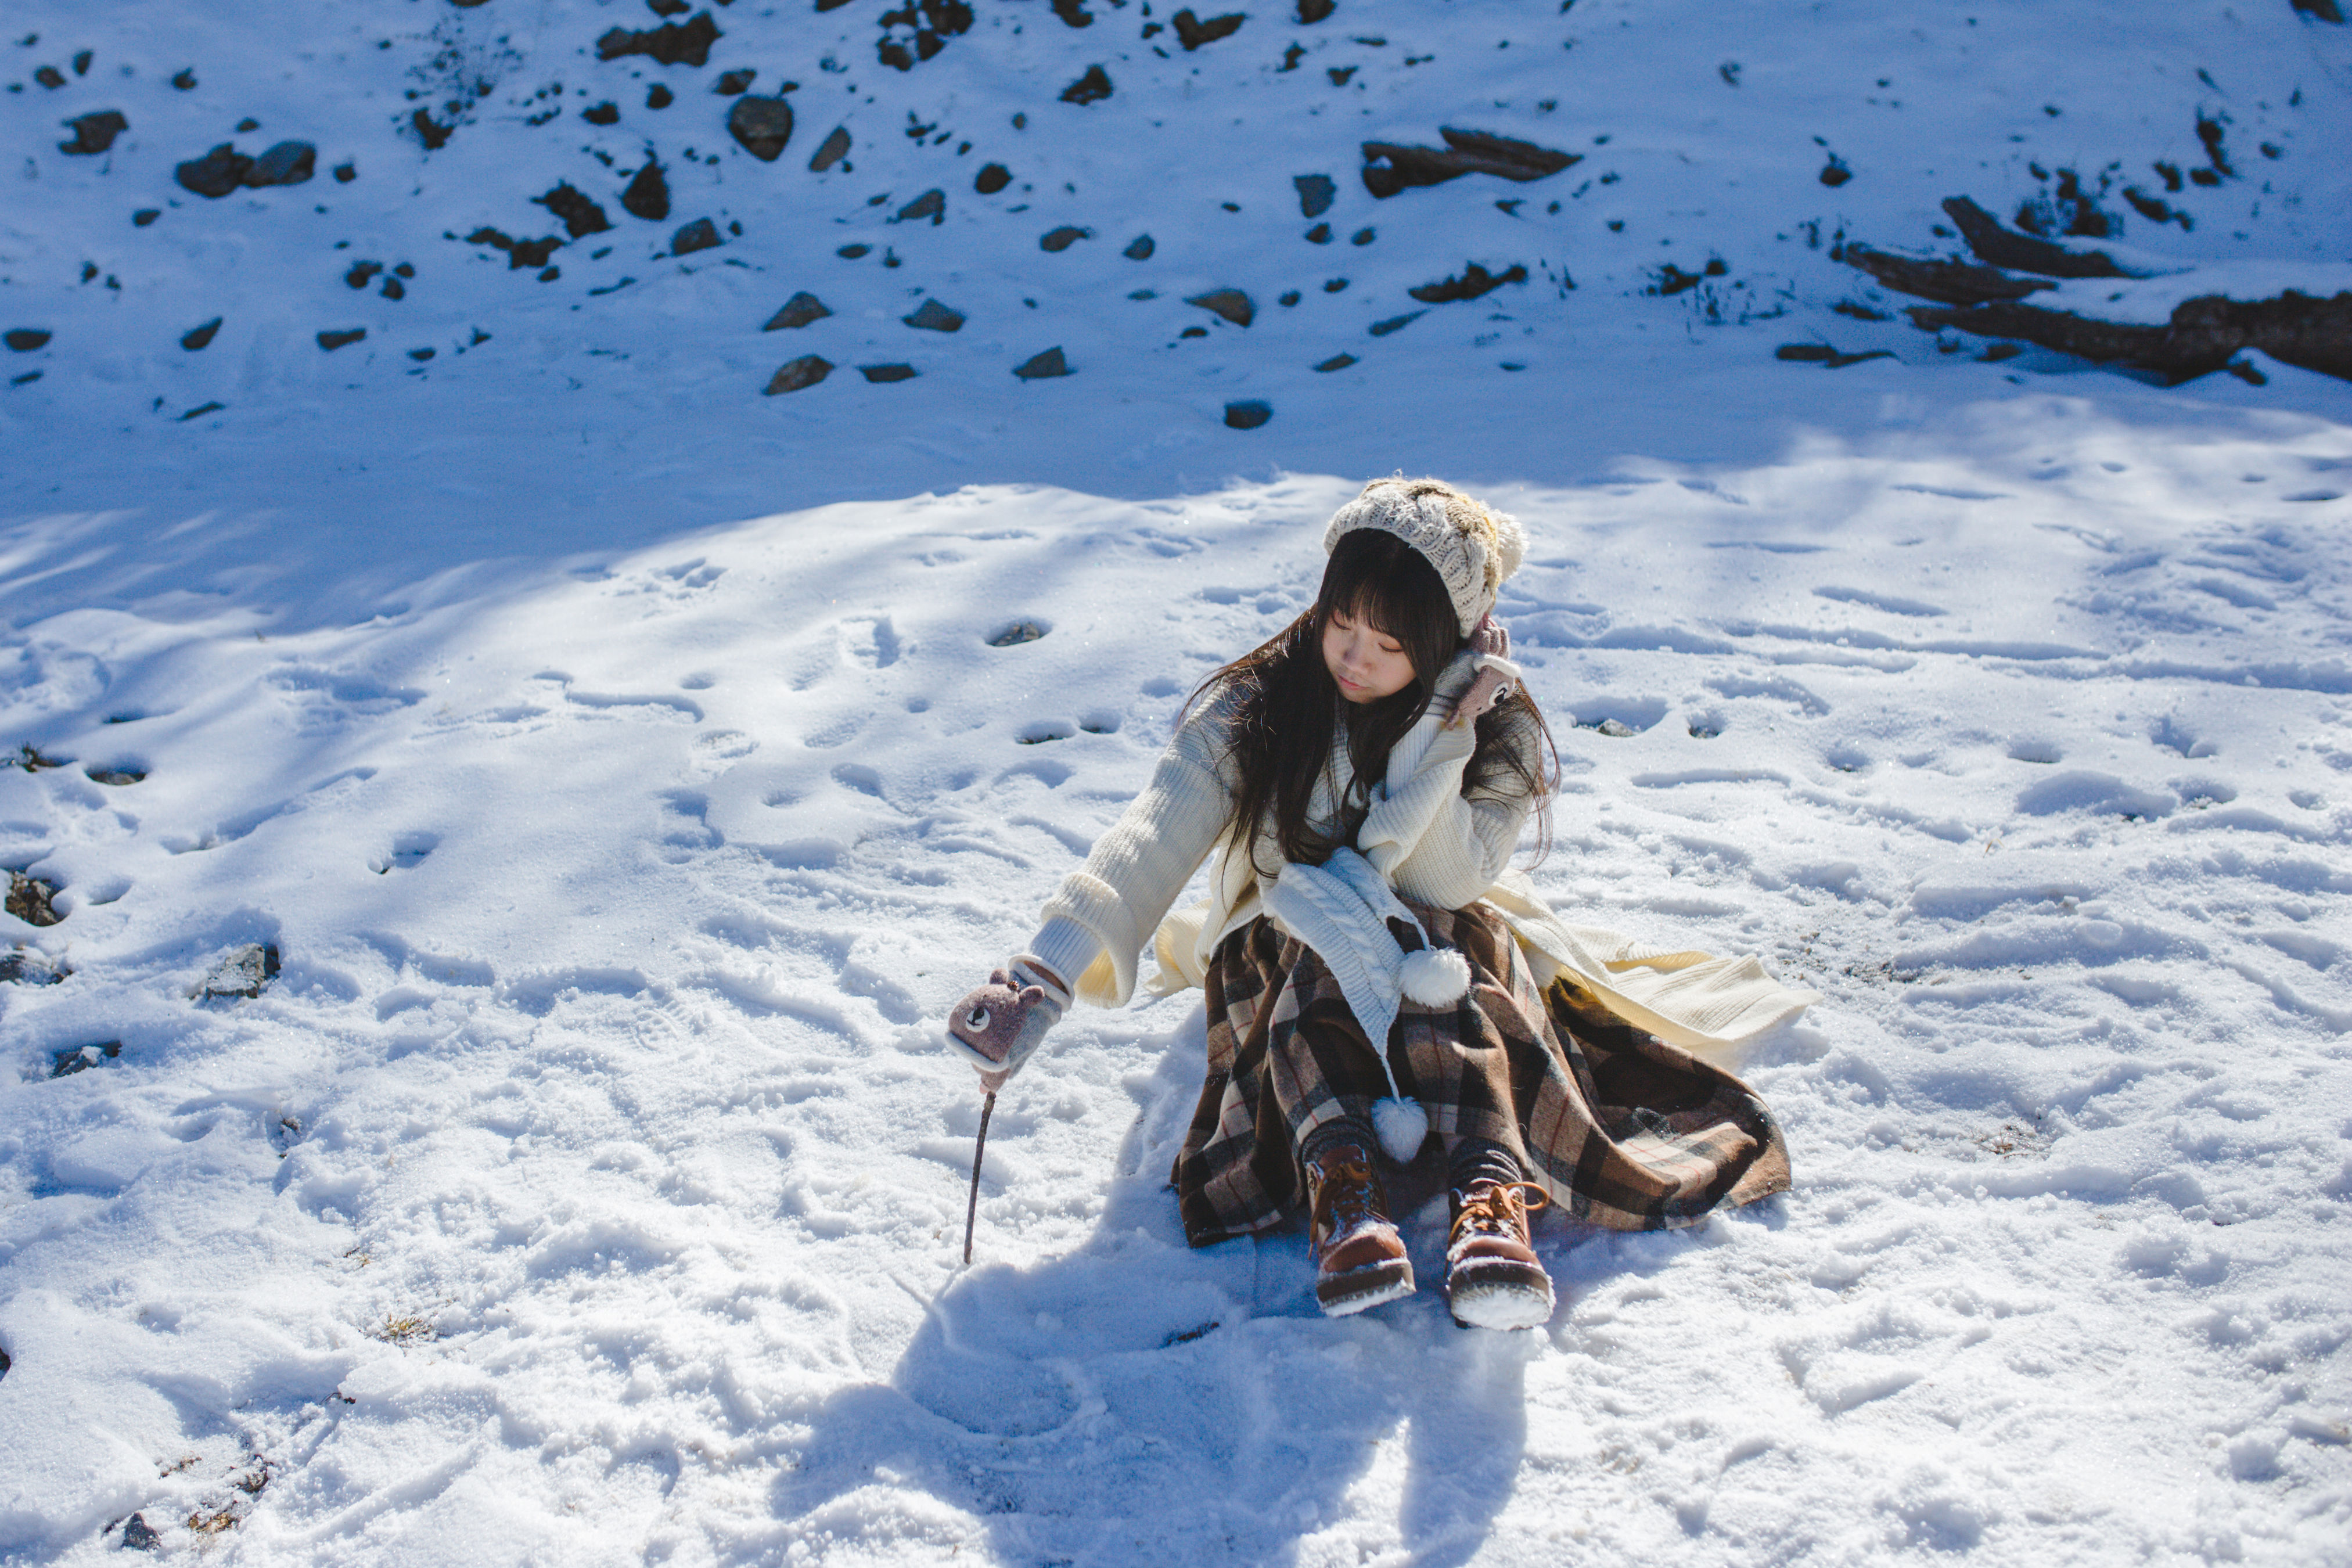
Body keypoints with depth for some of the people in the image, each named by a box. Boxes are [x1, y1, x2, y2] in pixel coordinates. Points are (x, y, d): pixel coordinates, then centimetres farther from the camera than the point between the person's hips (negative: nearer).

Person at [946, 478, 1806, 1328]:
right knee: (1317, 954, -34)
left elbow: (1445, 882, -18)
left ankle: (1492, 1190, -54)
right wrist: (1050, 972, -40)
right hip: (1286, 952, 0)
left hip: (1439, 940, 0)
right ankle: (1339, 1180, -52)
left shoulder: (1501, 731, -7)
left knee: (1462, 954, -34)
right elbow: (1158, 835, -26)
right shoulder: (1254, 706, -11)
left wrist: (1439, 739, -28)